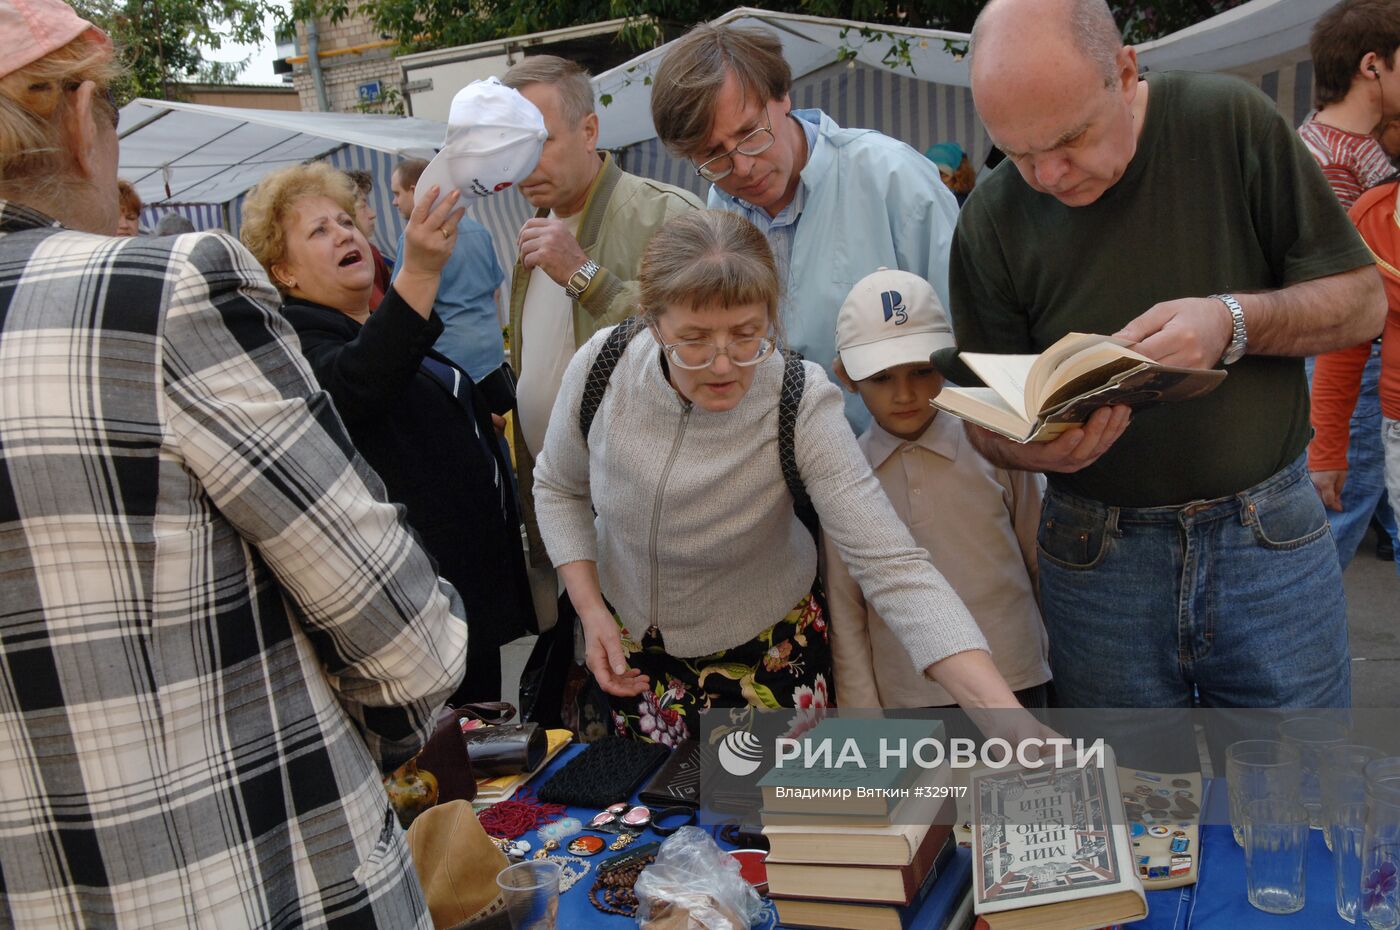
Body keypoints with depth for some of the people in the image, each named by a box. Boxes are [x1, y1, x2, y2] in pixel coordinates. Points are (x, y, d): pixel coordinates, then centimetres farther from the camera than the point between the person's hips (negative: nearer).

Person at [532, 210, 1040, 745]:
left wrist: (1003, 710, -45)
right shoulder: (602, 365, -22)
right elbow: (560, 488, -2)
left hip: (762, 649, -2)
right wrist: (589, 609, -14)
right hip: (626, 634, 3)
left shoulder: (801, 406, -30)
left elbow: (891, 566, -35)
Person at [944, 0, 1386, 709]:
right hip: (1095, 556, 1)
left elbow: (1362, 300, -3)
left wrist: (1231, 321, -21)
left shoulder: (1231, 121, -7)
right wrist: (1031, 445, -24)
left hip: (1269, 540, 0)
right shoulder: (992, 219, -5)